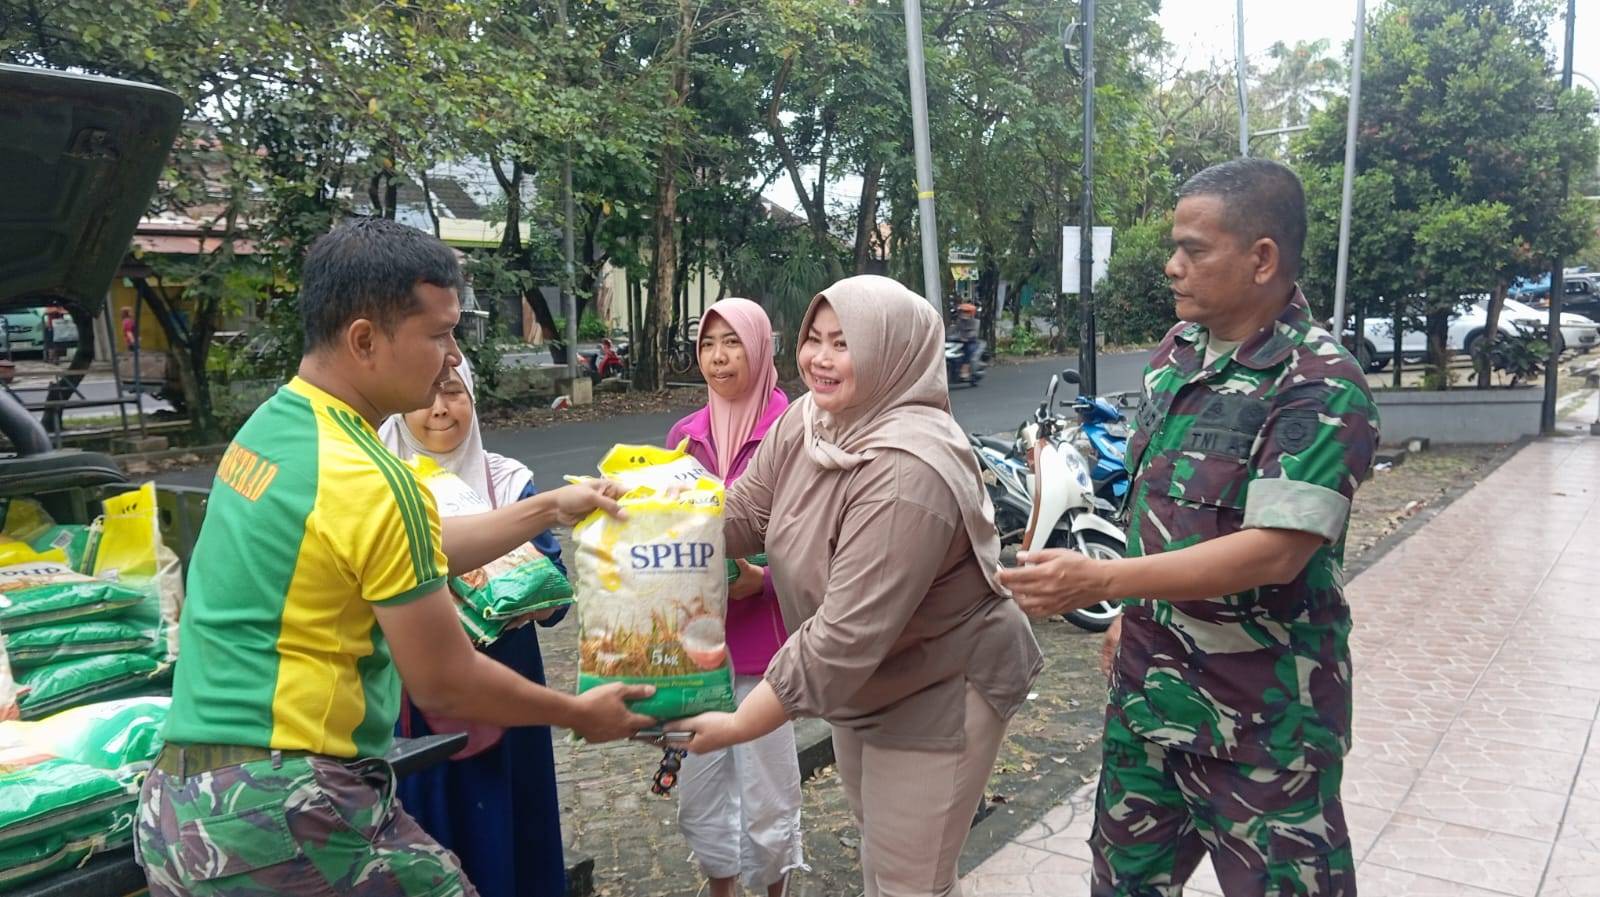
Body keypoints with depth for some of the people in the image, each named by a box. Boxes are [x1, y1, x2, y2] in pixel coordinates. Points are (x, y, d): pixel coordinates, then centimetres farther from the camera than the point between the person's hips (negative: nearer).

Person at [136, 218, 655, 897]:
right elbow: (446, 686, -13)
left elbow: (418, 553, 17)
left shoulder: (268, 427, 6)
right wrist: (580, 715, 2)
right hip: (282, 809, -8)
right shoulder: (370, 483, -21)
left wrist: (548, 508, 20)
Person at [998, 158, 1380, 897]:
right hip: (1148, 682, 7)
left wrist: (1099, 580, -30)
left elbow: (1273, 553, -27)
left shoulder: (1322, 388, -19)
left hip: (1262, 713, -7)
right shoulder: (1174, 353, 4)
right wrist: (1132, 616, 14)